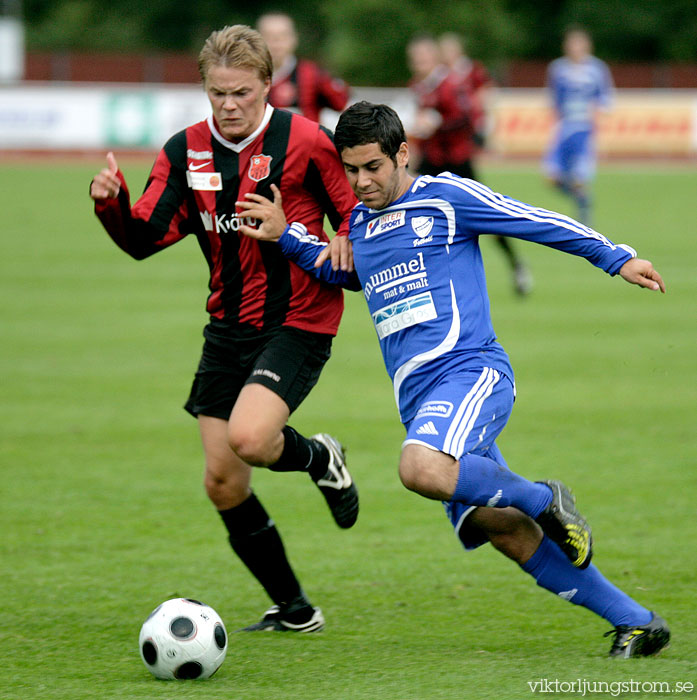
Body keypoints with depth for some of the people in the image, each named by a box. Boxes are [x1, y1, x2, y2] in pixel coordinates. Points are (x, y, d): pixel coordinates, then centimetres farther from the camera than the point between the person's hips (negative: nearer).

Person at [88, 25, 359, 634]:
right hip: (228, 327, 6)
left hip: (297, 325, -6)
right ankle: (294, 610, 21)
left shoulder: (304, 143, -11)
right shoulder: (186, 152, 3)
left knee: (248, 438, -29)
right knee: (223, 484, 3)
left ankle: (319, 458, 8)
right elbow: (145, 238, -1)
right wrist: (111, 202, -20)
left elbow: (355, 215, -1)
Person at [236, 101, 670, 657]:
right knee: (500, 528, -3)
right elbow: (340, 271, 42)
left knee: (422, 470, -35)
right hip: (420, 402, 7)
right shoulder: (358, 224, 21)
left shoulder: (446, 197, 1)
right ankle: (637, 622, 4)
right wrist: (287, 236, 28)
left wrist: (617, 258, 3)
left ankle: (544, 500, -10)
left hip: (469, 370, -7)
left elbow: (540, 223, 3)